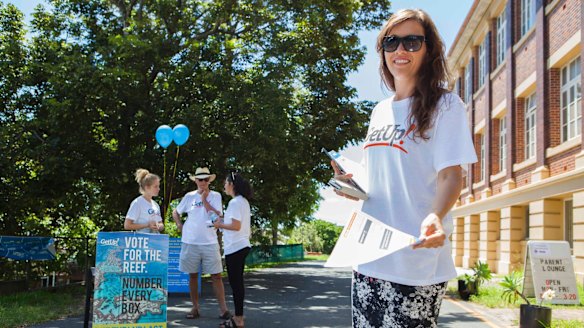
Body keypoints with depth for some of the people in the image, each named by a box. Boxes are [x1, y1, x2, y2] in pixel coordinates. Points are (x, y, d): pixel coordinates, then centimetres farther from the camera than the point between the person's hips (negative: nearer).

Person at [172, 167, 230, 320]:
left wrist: (204, 200, -11)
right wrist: (179, 225, 3)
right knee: (193, 276, 7)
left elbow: (218, 216, -10)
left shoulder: (215, 196, 2)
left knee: (216, 276, -3)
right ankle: (195, 308, 17)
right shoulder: (189, 196, 6)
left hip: (210, 242, -2)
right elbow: (175, 212, 18)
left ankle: (223, 309, 0)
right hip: (190, 242, 2)